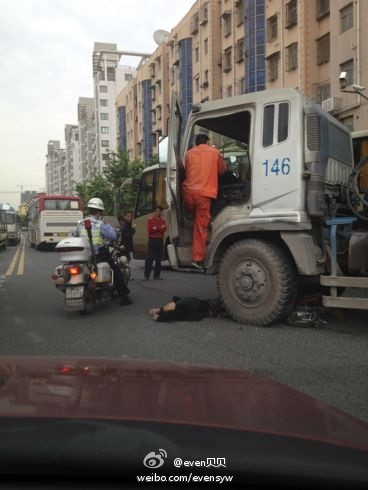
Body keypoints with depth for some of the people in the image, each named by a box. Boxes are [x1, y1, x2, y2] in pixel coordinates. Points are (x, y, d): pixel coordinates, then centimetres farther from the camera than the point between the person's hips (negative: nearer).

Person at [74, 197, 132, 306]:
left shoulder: (80, 223, 8)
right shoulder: (100, 224, -9)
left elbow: (75, 237, 15)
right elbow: (113, 236, -14)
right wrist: (107, 224, -1)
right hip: (98, 254, -5)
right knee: (116, 271, 8)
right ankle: (123, 296, 7)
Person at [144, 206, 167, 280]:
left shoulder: (163, 220, 14)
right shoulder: (150, 220, 6)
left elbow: (164, 229, -3)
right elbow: (150, 229, -10)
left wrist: (155, 228, -11)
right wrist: (160, 228, -10)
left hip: (160, 240, 4)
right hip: (152, 240, -4)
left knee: (159, 258, 5)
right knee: (150, 258, -8)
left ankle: (157, 275, 12)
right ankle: (146, 275, -7)